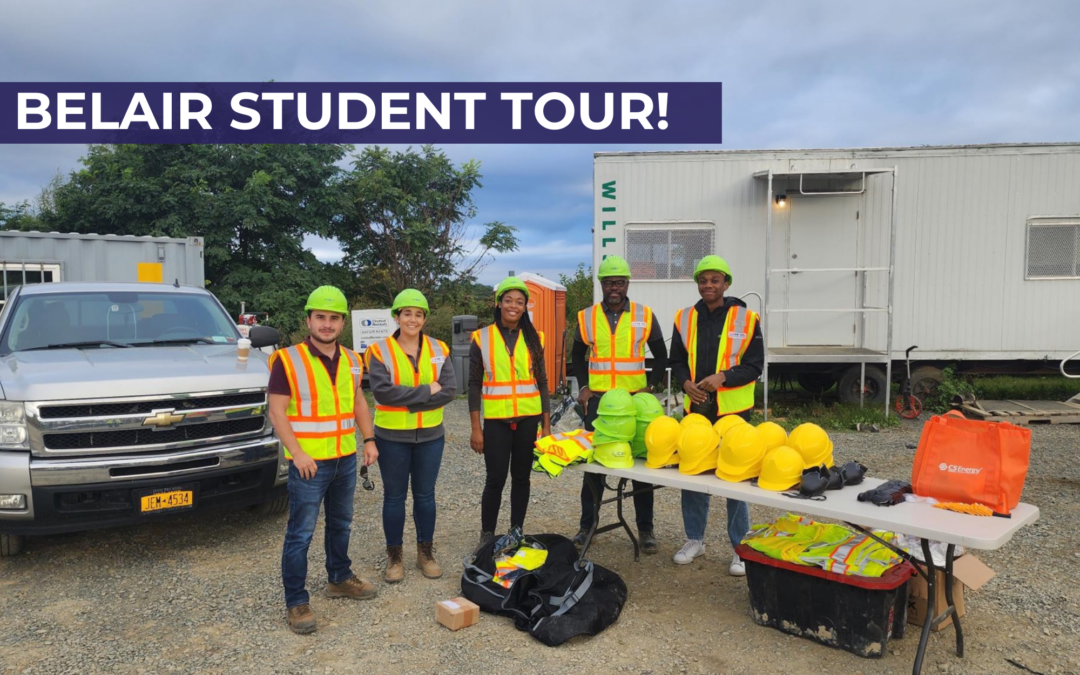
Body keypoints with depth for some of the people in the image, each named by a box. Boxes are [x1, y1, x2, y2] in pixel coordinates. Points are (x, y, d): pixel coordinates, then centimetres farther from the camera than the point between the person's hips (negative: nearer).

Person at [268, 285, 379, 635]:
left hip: (345, 458, 6)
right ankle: (296, 602, 10)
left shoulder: (351, 361, 6)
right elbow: (277, 411, -13)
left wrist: (369, 439, 7)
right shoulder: (288, 360, -11)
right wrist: (298, 453, -19)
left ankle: (340, 579, 36)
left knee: (340, 524, 20)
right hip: (309, 462, -6)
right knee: (300, 534, -1)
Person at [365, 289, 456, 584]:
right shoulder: (380, 351, -7)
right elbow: (382, 392, -20)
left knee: (425, 495, 13)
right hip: (392, 437, -2)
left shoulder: (438, 350, 1)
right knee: (395, 497, 9)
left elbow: (449, 390, -10)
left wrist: (406, 400, -17)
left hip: (430, 436, 2)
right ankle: (394, 557, 24)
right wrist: (426, 391, -19)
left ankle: (425, 553, 28)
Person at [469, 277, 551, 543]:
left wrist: (546, 425, 5)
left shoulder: (534, 338, 5)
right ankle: (487, 535, 17)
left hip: (528, 420, 2)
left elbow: (541, 383, 8)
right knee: (496, 479, 1)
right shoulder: (482, 338, -2)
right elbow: (475, 385, -1)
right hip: (496, 421, -2)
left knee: (521, 478, 10)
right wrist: (476, 428, -5)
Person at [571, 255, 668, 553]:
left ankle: (645, 529, 17)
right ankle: (586, 525, 20)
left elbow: (660, 356, 9)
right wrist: (583, 387, 3)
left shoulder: (645, 316, 1)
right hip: (597, 400, 1)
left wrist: (651, 385, -2)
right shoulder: (587, 317, 4)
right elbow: (577, 355, 15)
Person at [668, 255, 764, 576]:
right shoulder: (684, 318, 5)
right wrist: (686, 383, -10)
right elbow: (676, 361, 10)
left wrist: (723, 377, -20)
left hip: (733, 412, -3)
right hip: (695, 409, 3)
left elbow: (754, 365, -4)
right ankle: (694, 539, 27)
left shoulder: (746, 319, -4)